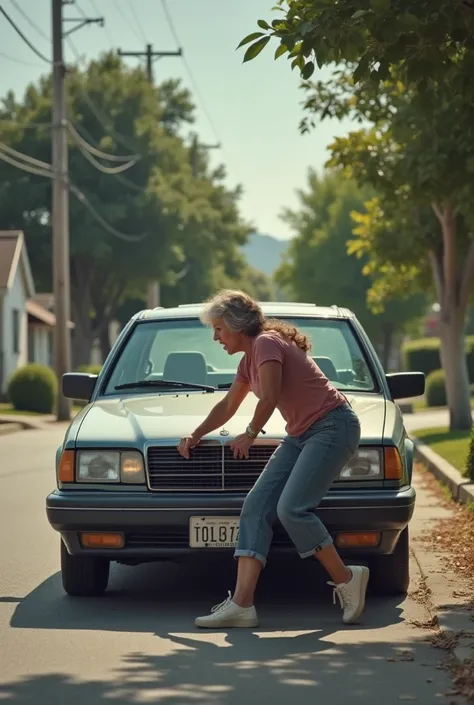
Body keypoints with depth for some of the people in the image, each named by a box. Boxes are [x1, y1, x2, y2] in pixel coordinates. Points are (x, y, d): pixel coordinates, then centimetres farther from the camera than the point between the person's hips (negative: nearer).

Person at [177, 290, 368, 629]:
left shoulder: (266, 344, -11)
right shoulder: (249, 359, 18)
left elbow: (269, 397, -21)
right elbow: (228, 406, 32)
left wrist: (250, 435, -7)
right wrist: (195, 436, 34)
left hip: (333, 426, -10)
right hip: (301, 435, 10)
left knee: (292, 508, -22)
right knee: (256, 506, -3)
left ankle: (346, 579, -4)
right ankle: (242, 603, -9)